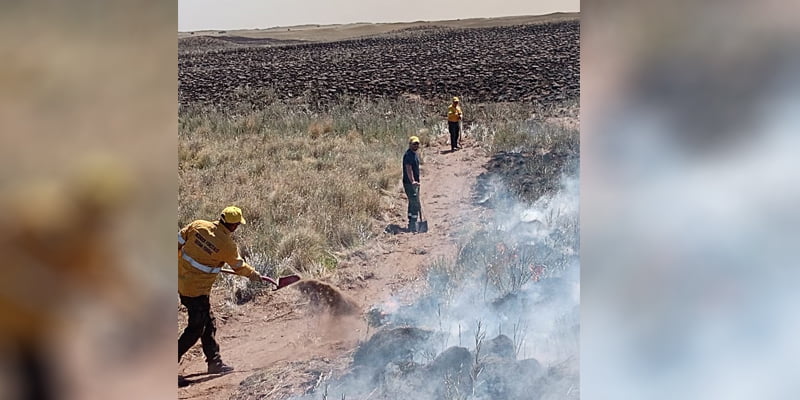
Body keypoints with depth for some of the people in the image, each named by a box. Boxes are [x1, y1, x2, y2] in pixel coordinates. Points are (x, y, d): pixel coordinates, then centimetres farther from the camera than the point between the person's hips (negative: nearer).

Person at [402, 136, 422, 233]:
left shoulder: (416, 154, 15)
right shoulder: (408, 155, -16)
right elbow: (409, 169, -27)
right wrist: (412, 181, -38)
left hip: (415, 183, 10)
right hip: (409, 184, -10)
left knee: (412, 204, 15)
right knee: (415, 204, -14)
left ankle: (411, 226, 24)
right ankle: (413, 226, -13)